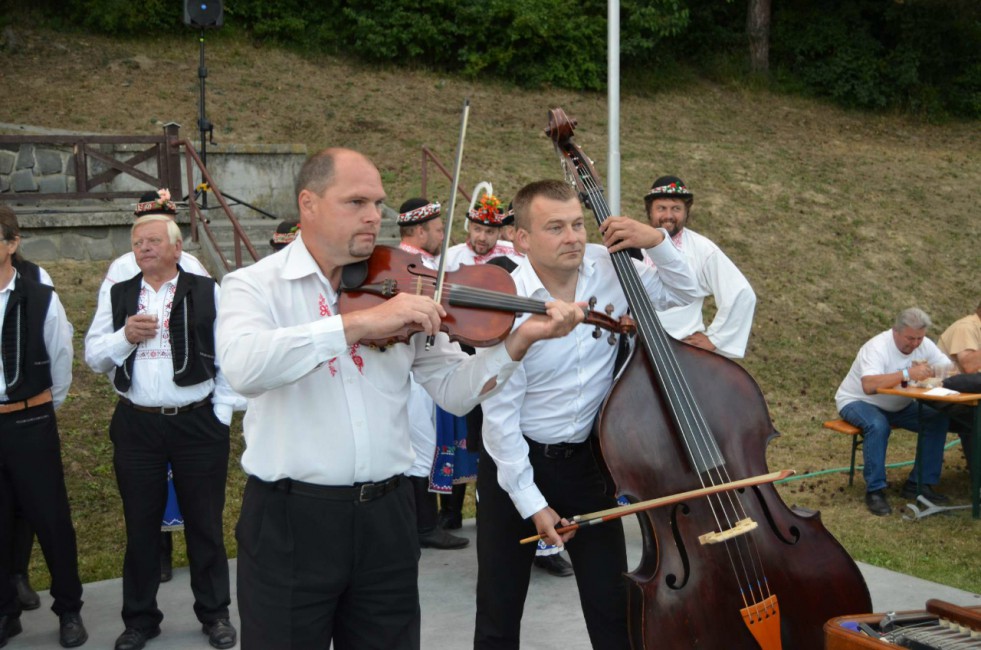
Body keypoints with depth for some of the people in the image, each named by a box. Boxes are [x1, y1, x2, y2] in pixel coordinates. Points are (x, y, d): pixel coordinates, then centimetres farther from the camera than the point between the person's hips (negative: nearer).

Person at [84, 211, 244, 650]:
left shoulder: (207, 292, -1)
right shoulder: (118, 296, 9)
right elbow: (93, 356, 7)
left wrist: (224, 411, -7)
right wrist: (125, 336, -11)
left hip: (198, 423, -2)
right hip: (136, 425, 3)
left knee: (205, 522, 8)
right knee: (140, 524, 11)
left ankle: (214, 613, 23)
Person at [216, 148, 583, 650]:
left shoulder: (397, 287, 6)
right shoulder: (255, 285, -5)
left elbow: (454, 391, 3)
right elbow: (244, 368, -27)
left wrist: (521, 338, -11)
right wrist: (361, 322, -31)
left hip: (386, 514, 4)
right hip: (290, 518, -3)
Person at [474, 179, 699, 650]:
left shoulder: (607, 267, -7)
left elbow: (683, 291, 8)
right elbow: (501, 415, -16)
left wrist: (657, 241, -11)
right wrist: (531, 502, -13)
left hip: (586, 459, 3)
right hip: (515, 461, -3)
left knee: (612, 608, 9)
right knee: (499, 611, 10)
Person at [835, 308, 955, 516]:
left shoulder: (924, 345, -7)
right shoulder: (877, 347, -28)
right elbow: (869, 386, -43)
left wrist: (929, 373, -33)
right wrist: (907, 374, -49)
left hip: (897, 406, 6)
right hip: (856, 402, -6)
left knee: (939, 419, -13)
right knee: (878, 425, -37)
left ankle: (919, 484, -5)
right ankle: (874, 490, -24)